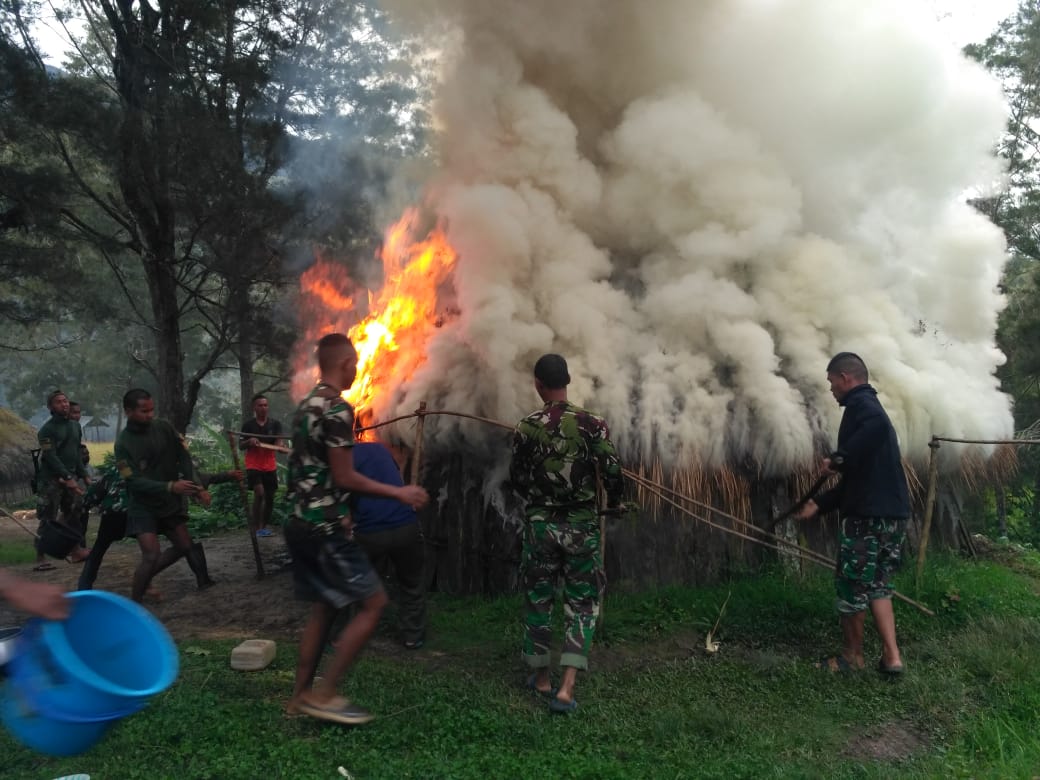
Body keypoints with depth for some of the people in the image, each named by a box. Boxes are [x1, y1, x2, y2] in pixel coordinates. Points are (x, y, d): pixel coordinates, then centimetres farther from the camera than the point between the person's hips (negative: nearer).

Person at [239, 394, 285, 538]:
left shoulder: (275, 424, 2)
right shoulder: (248, 425, 0)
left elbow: (278, 444, -7)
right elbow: (241, 445, 2)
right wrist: (249, 441, -19)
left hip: (270, 466, 3)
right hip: (253, 465, -3)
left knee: (270, 497, 7)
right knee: (259, 493, -19)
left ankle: (264, 526, 23)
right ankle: (255, 526, -8)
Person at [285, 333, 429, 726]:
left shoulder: (304, 406, 13)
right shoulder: (337, 409, -17)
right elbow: (344, 477, -18)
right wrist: (398, 492, -9)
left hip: (301, 521, 10)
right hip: (324, 527, -10)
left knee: (322, 607, 17)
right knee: (373, 602, -2)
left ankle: (300, 696, 23)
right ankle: (324, 694, 1)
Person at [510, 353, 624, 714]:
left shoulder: (526, 427, -5)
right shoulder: (592, 424, -8)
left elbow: (517, 479, 3)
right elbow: (612, 472, -14)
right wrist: (615, 502, 7)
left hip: (540, 524, 1)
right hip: (582, 526, -1)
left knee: (539, 600, 16)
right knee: (582, 604, 9)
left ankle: (541, 677, 28)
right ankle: (566, 688, 0)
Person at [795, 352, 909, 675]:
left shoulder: (860, 403, -9)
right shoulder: (870, 407, 20)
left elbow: (879, 426, -37)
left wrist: (839, 458, -24)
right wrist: (819, 504, 24)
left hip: (869, 516, -10)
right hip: (892, 514, 10)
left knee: (852, 585, 6)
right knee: (877, 584, 20)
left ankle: (852, 656, 21)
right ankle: (891, 656, 18)